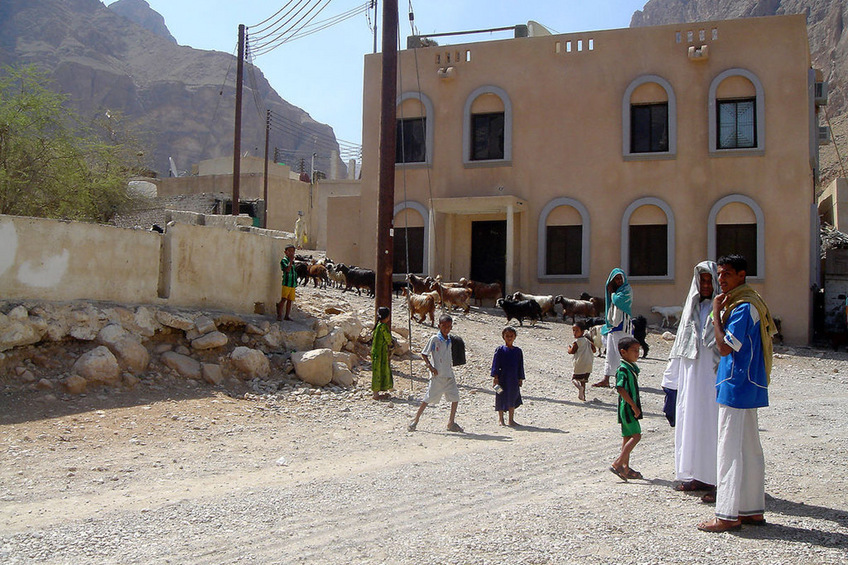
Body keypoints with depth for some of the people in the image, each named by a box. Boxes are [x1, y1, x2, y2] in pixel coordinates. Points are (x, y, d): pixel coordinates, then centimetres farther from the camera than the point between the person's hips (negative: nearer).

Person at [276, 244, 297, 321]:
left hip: (293, 284, 7)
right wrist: (291, 260, -18)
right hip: (286, 283, -7)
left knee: (290, 300, 8)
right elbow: (287, 269, -20)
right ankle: (279, 315, -11)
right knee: (283, 299, -12)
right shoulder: (283, 260, -4)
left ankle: (287, 315, 13)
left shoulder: (293, 261, 17)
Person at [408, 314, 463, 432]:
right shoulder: (434, 339, -8)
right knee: (429, 398, -3)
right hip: (437, 375, -6)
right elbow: (423, 354, -7)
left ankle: (451, 423, 13)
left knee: (455, 397, 2)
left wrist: (451, 365, 13)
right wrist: (430, 366, -14)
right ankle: (415, 420, 8)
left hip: (449, 374, 6)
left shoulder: (449, 340, 11)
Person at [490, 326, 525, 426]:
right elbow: (495, 364, -4)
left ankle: (511, 420, 17)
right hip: (502, 379, -3)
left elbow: (520, 366, 11)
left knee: (513, 399, 7)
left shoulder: (518, 351, 7)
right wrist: (495, 377, -10)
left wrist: (520, 379, 9)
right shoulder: (500, 350, -2)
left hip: (514, 380, 3)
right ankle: (500, 419, 16)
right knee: (502, 398, 3)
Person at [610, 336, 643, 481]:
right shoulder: (623, 369, -16)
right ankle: (617, 464, -13)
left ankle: (625, 468, 16)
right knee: (636, 435, -12)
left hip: (631, 408, 10)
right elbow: (621, 389, -24)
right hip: (627, 408, -10)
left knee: (627, 437, 11)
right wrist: (633, 405, -23)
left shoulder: (632, 367, 14)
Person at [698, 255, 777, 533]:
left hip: (737, 387, -11)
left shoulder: (743, 306, -17)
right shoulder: (751, 302, 15)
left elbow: (725, 347, -22)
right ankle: (753, 510, 21)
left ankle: (729, 515, -1)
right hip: (748, 387, 11)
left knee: (731, 451, -6)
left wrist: (716, 312, -15)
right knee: (749, 450, 14)